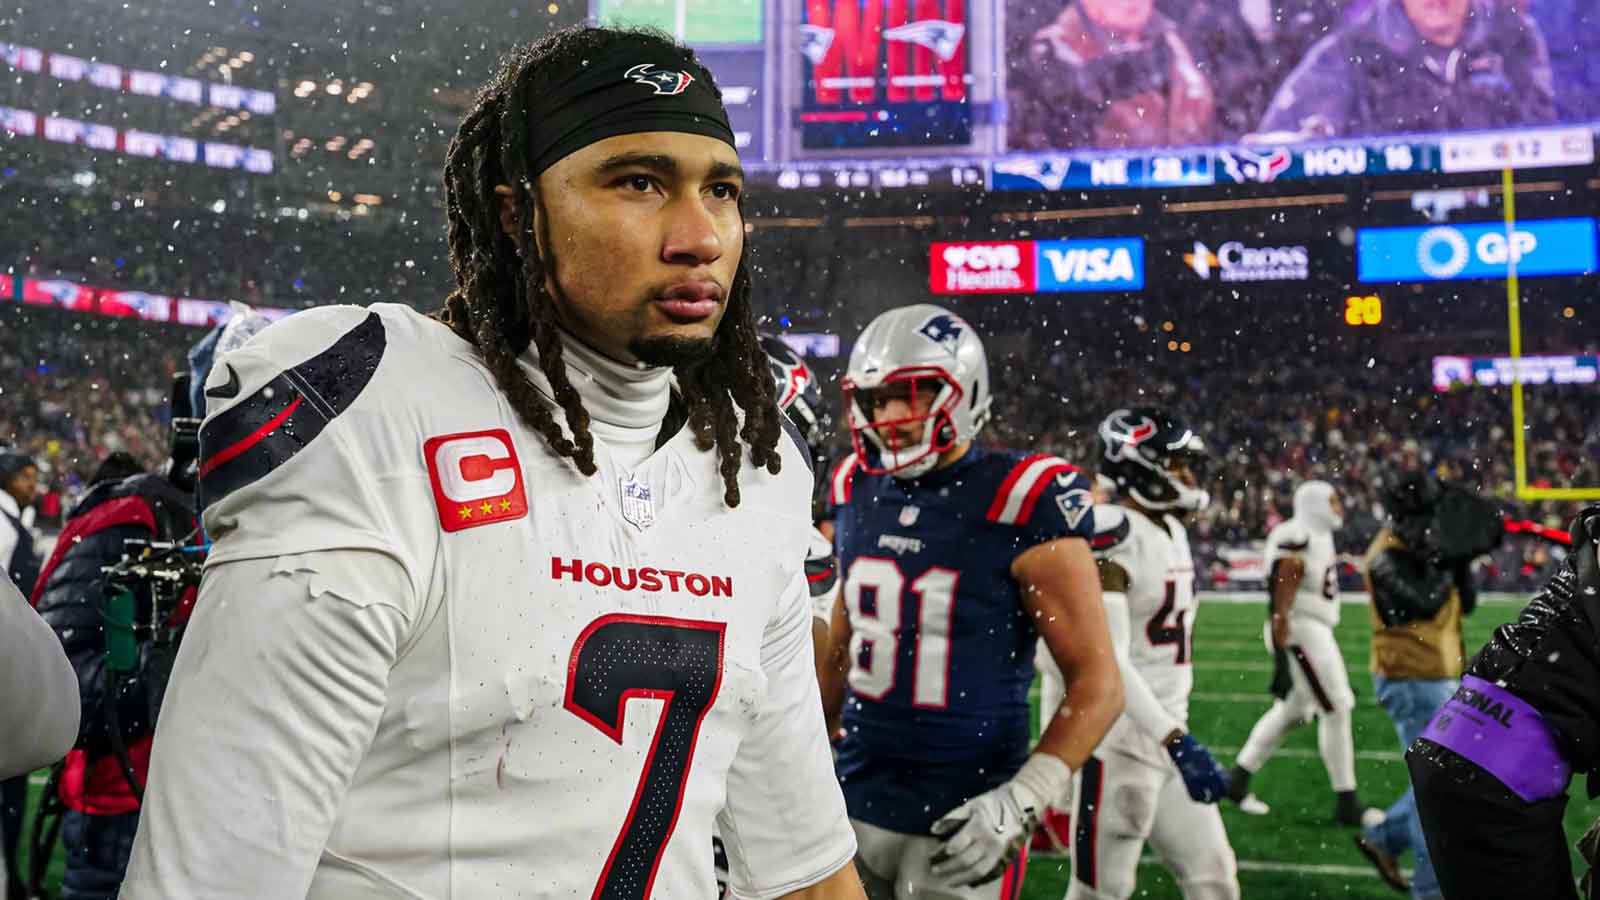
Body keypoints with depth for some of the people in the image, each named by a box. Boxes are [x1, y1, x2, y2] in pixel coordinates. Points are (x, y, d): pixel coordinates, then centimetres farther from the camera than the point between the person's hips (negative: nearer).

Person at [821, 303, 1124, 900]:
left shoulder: (1020, 507, -13)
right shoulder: (856, 490, 4)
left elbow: (1097, 684, -11)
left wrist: (1022, 802, -20)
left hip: (960, 823, -5)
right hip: (855, 804, 5)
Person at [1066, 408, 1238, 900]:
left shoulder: (1172, 531, 11)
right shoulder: (1111, 539, -19)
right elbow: (1107, 662, -25)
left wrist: (1177, 736, 21)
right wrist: (1177, 741, -29)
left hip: (1166, 733, 9)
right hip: (1120, 741, -9)